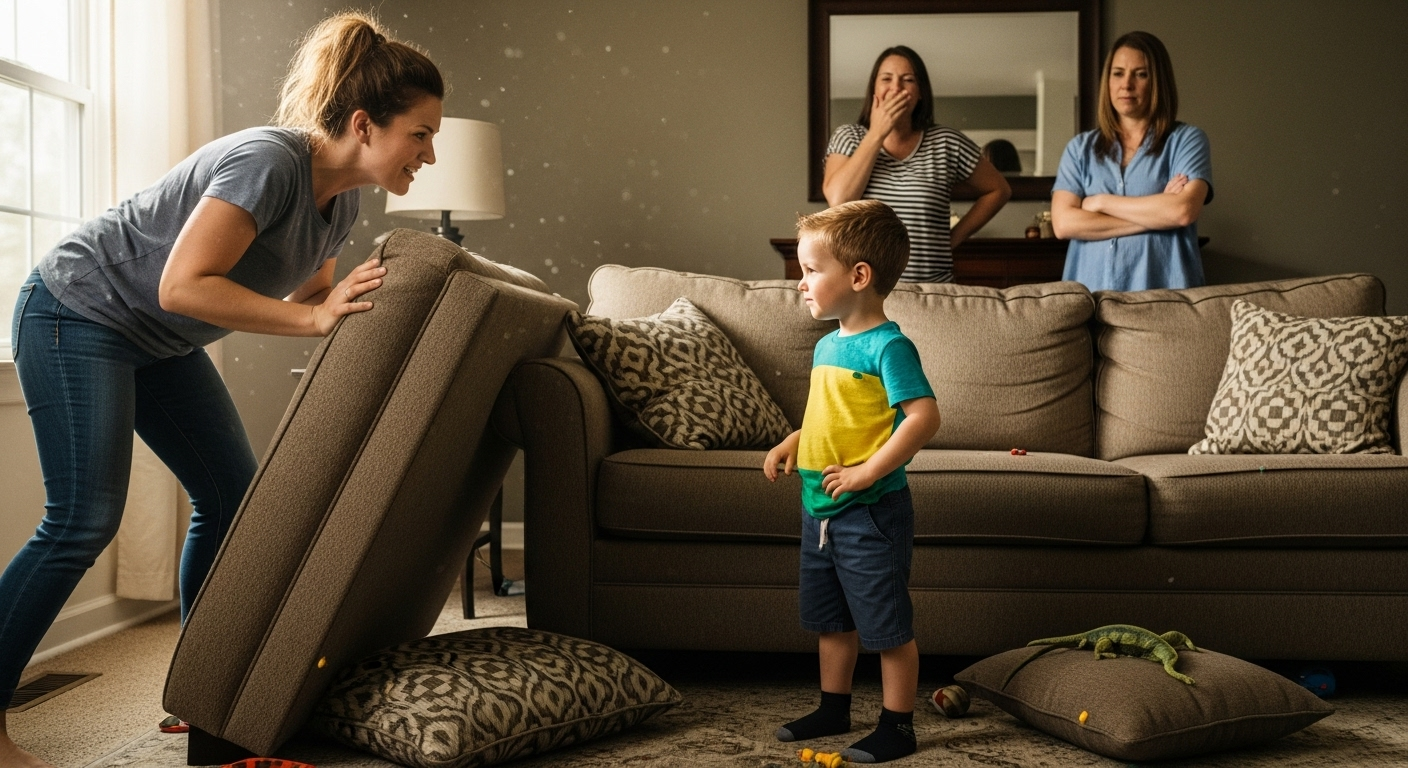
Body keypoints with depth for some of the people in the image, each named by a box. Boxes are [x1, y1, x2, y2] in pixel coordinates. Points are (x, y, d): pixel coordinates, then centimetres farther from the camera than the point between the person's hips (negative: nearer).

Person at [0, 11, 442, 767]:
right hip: (78, 313, -9)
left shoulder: (342, 199, -3)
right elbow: (184, 286, -34)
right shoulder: (268, 162, -30)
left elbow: (308, 295, 9)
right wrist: (316, 318, -35)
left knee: (233, 498, 5)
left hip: (158, 342, 9)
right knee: (83, 520, -13)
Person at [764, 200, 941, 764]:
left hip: (871, 512, -9)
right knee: (830, 620, 21)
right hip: (819, 508, 9)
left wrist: (869, 470, -26)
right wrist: (792, 443, 7)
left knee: (887, 626, 5)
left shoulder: (888, 346, -17)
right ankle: (834, 709, 37)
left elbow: (924, 416, -25)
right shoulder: (827, 346, 10)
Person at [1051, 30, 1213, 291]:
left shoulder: (1187, 140, 4)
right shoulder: (1080, 148, 10)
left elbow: (1183, 211, -12)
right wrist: (1155, 212, -6)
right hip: (1091, 291, 2)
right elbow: (1063, 223, -4)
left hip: (1163, 292, -2)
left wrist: (1102, 202, -4)